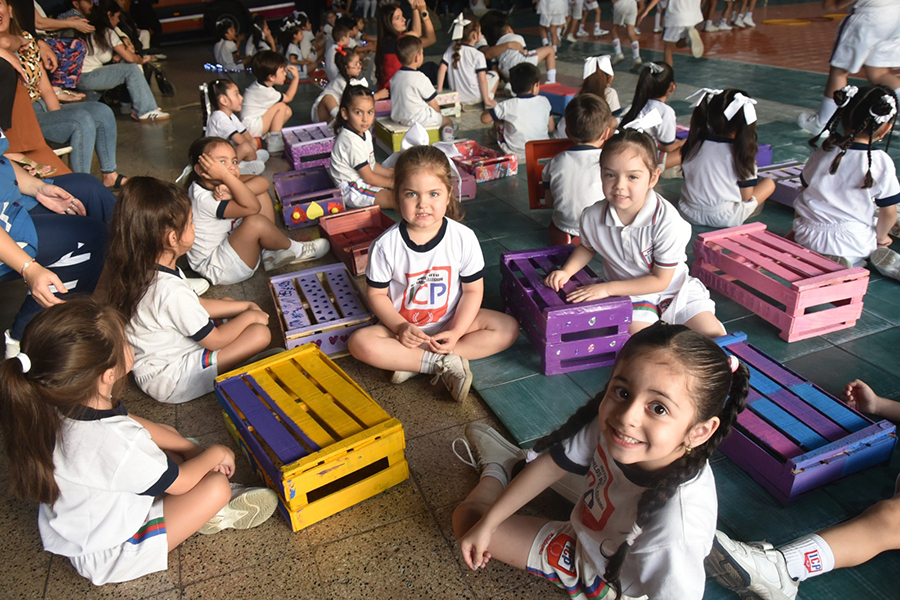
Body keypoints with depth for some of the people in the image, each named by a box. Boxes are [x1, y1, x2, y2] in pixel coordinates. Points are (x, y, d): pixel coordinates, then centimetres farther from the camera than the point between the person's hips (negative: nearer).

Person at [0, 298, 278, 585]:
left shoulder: (54, 410, -17)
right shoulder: (113, 442, -42)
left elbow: (132, 422, 2)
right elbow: (180, 482, -23)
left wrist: (191, 448, 2)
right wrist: (214, 454, -4)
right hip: (108, 556, -8)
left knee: (168, 434, 14)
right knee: (217, 486, -15)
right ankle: (216, 515, 17)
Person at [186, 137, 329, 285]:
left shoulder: (214, 184, -2)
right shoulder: (203, 200, -28)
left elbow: (262, 182, -12)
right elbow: (252, 207, -37)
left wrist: (231, 191, -28)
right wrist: (225, 176, -37)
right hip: (216, 269, -10)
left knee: (260, 194, 3)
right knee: (255, 222, -35)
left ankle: (271, 254, -1)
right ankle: (294, 250, -6)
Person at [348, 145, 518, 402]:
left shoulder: (463, 238, -14)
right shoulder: (385, 245, -16)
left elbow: (472, 290, -6)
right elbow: (376, 294, -6)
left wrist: (456, 332, -17)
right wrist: (400, 327, -21)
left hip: (451, 323, 2)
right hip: (404, 327, -1)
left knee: (508, 328, -18)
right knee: (360, 342, -27)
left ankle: (412, 362, -21)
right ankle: (444, 363, -22)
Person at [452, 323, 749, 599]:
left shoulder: (677, 523, -43)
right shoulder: (610, 420, -27)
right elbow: (553, 466, -11)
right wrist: (487, 524, -5)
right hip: (587, 528, 3)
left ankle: (497, 468, 29)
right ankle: (502, 462, 42)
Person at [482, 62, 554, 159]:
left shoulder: (508, 106, -18)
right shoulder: (544, 102, -9)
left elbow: (484, 118, -10)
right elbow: (551, 129, 0)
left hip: (516, 153, -3)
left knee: (498, 119, 11)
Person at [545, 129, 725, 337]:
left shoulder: (667, 221, -25)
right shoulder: (592, 217, -16)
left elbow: (660, 280, -18)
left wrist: (607, 288, -23)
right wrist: (566, 271, -8)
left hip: (671, 289, -1)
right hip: (628, 295, 1)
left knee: (713, 335, -12)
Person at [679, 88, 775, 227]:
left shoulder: (695, 143, -4)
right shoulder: (741, 153, -15)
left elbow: (686, 173, 7)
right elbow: (746, 196, -8)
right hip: (724, 219, -5)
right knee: (769, 183, 11)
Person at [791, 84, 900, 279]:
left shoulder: (822, 153, -3)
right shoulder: (882, 163, -10)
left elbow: (804, 192, 8)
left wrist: (798, 227, 24)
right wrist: (881, 237, 18)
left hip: (809, 238, -2)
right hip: (854, 244, 2)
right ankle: (878, 254, 0)